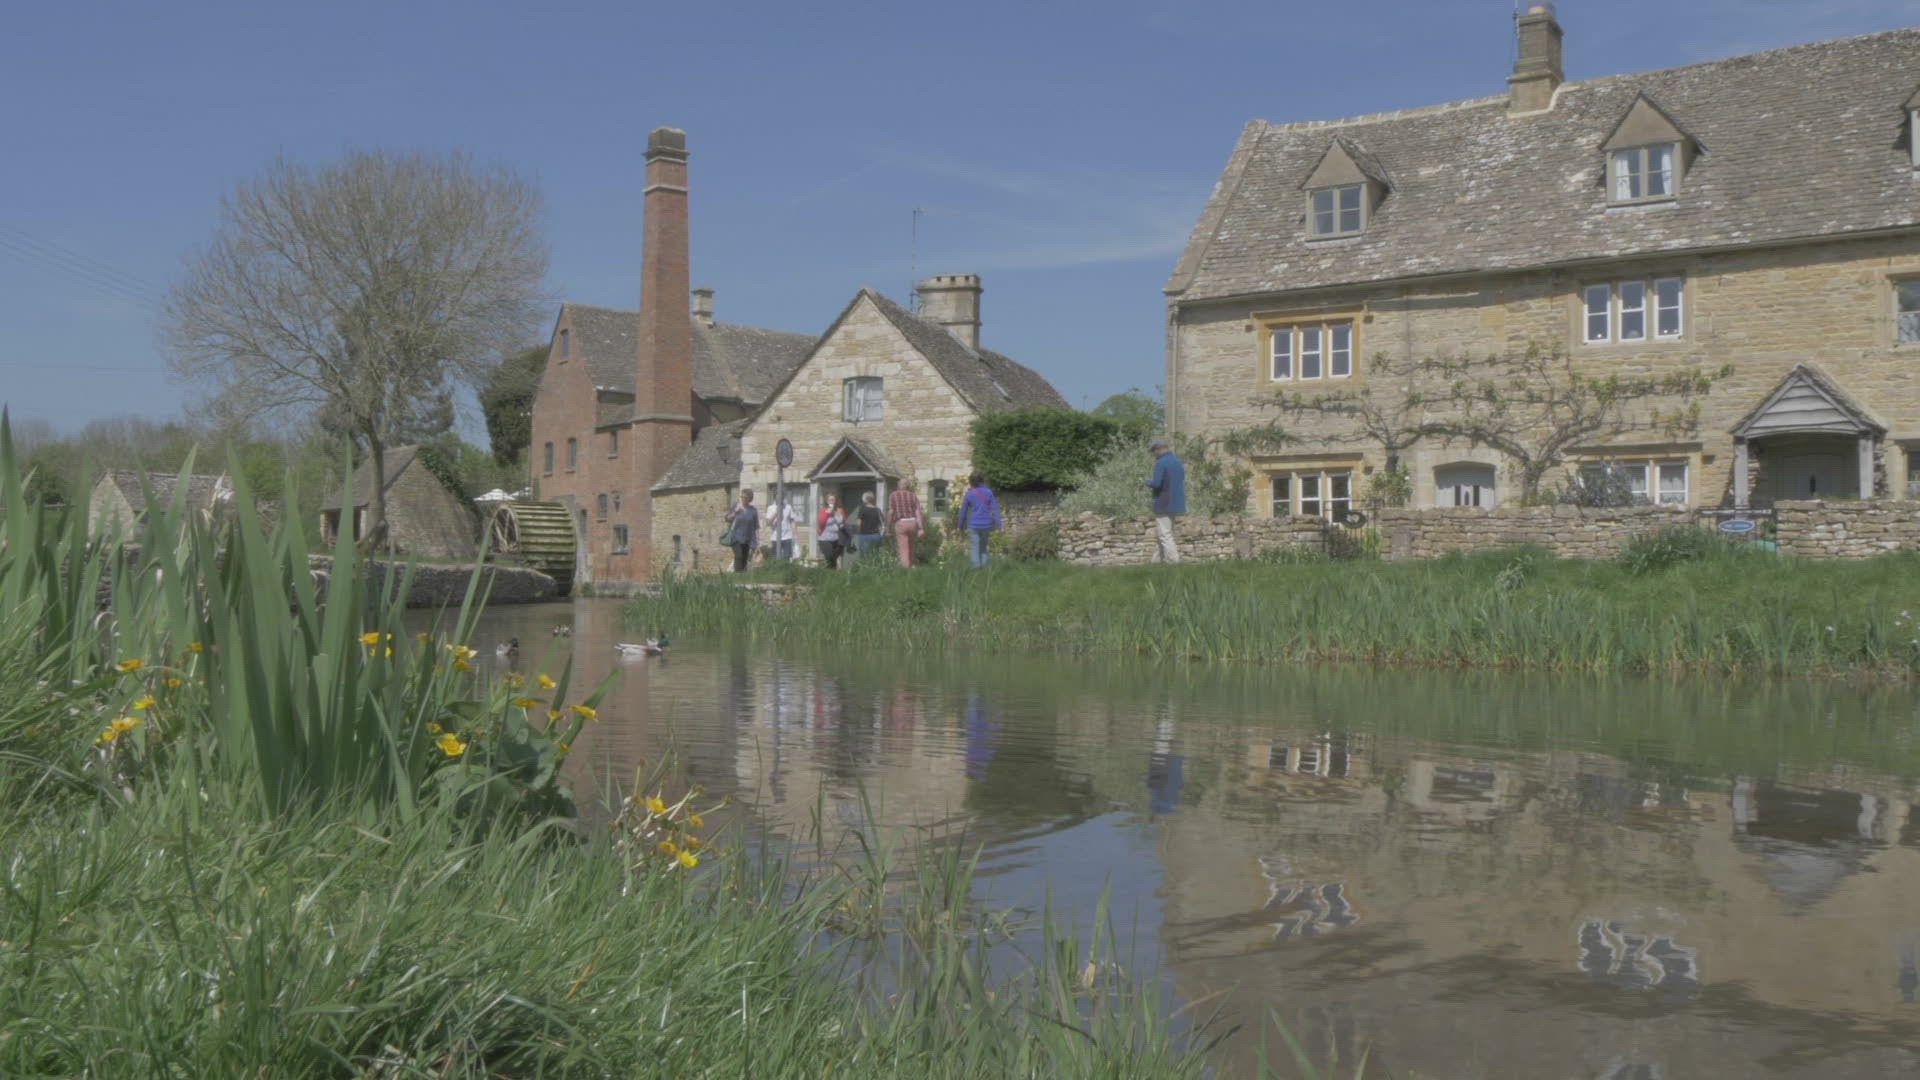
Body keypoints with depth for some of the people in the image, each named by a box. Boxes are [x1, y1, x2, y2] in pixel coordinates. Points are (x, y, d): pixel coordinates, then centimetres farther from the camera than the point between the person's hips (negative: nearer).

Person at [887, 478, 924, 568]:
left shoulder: (893, 495, 2)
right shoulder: (913, 496, 10)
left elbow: (891, 512, -5)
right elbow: (918, 512, 1)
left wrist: (888, 526, 3)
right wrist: (920, 528, -3)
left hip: (900, 524, -3)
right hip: (913, 523, 3)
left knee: (904, 549, -3)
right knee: (910, 546, 22)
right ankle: (911, 565, 24)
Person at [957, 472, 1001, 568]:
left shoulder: (969, 494, -3)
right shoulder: (988, 492, -1)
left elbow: (963, 512, 3)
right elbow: (994, 509, -3)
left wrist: (961, 526, 15)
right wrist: (998, 524, -2)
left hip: (974, 525, -2)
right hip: (986, 524, 2)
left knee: (974, 548, 2)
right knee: (983, 547, 16)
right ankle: (984, 566, 11)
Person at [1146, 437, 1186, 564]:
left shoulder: (1161, 463, -15)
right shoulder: (1178, 462, 11)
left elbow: (1156, 483, -22)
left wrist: (1148, 481, 0)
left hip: (1163, 505, -9)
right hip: (1176, 504, 9)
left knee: (1164, 535, -6)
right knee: (1159, 535, 16)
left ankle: (1174, 561, -11)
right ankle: (1157, 561, 17)